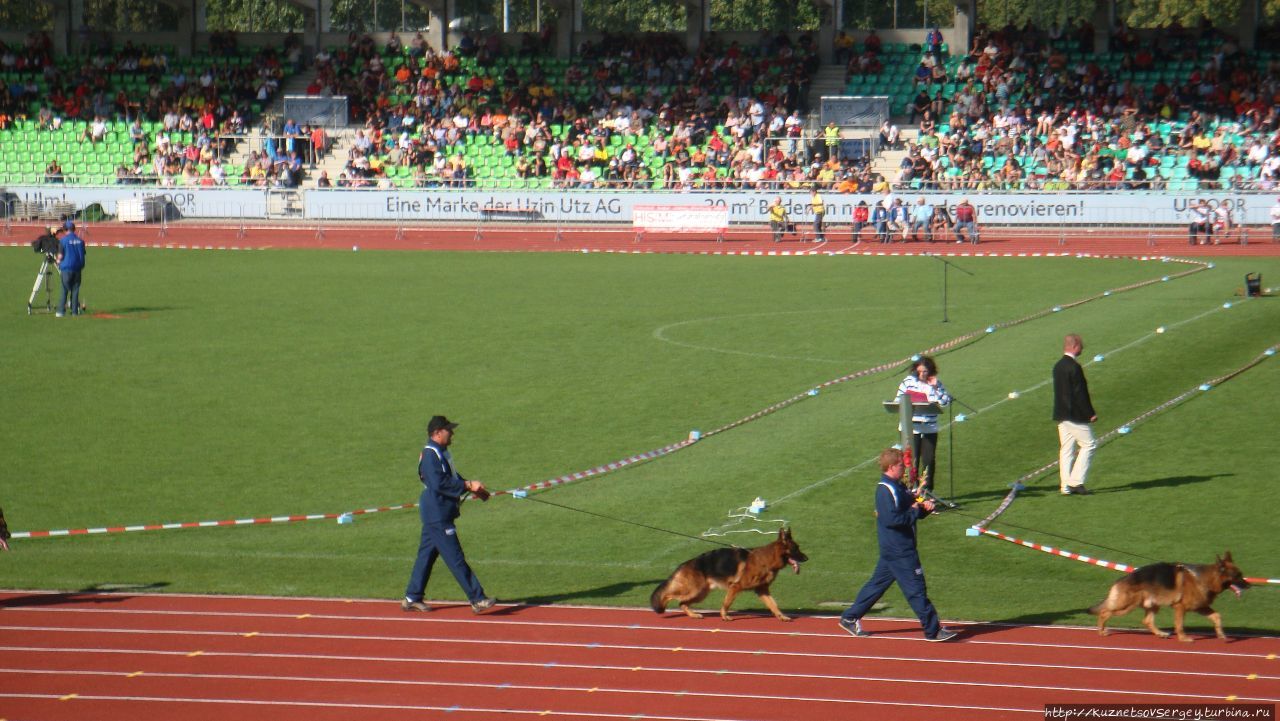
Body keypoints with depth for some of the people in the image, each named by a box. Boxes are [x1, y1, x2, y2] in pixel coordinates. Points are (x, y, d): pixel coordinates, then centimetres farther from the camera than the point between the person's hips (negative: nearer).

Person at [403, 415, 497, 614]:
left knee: (426, 555, 14)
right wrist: (468, 485, -22)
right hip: (437, 515, -11)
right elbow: (439, 483, -26)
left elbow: (452, 478, 23)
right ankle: (477, 599, -9)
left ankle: (412, 598, 20)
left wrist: (474, 489, 12)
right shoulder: (430, 455, -18)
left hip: (437, 515, 11)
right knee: (455, 559, -8)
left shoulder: (442, 453, 14)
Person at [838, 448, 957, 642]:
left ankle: (850, 618, 22)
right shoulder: (885, 491, -18)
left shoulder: (899, 487, 14)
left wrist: (925, 507, -3)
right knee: (915, 588, -5)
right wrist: (915, 511, -17)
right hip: (898, 550, -10)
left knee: (878, 583, 15)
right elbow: (891, 519, -27)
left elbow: (913, 506, 19)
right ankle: (933, 630, -1)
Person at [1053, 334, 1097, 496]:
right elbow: (1079, 393, -19)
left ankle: (1065, 485, 9)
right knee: (1088, 444, 0)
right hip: (1076, 415, -9)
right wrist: (1090, 414, -13)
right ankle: (1076, 482, -4)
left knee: (1066, 449, 10)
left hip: (1061, 415, 9)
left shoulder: (1058, 366, 11)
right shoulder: (1074, 367, -18)